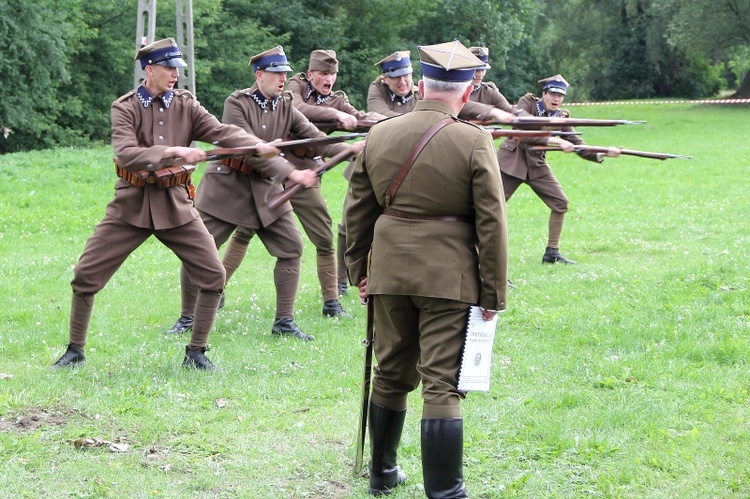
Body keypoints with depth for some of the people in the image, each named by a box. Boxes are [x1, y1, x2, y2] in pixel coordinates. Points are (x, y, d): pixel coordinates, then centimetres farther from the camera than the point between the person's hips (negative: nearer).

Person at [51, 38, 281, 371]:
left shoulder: (186, 106, 3)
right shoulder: (124, 108, -7)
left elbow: (222, 132, -9)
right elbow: (125, 154, -22)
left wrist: (258, 145, -28)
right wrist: (174, 151, -34)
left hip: (175, 205, 2)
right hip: (131, 205, -2)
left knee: (213, 275, -7)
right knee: (86, 275, -5)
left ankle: (195, 353, 7)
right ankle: (75, 350, 13)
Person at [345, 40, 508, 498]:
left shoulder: (379, 135, 4)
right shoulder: (473, 142, -9)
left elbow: (357, 211, 11)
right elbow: (491, 224, -9)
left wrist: (360, 270, 21)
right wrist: (493, 295, -2)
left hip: (389, 272, 5)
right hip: (449, 279, -5)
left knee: (392, 374, 19)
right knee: (443, 385, -3)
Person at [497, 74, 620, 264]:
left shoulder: (561, 117, 1)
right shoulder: (527, 103, -12)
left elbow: (579, 146, 0)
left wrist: (603, 154, -17)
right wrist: (555, 141, -35)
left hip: (537, 164, 5)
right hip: (511, 161, -5)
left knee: (560, 203, -2)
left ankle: (552, 252, 7)